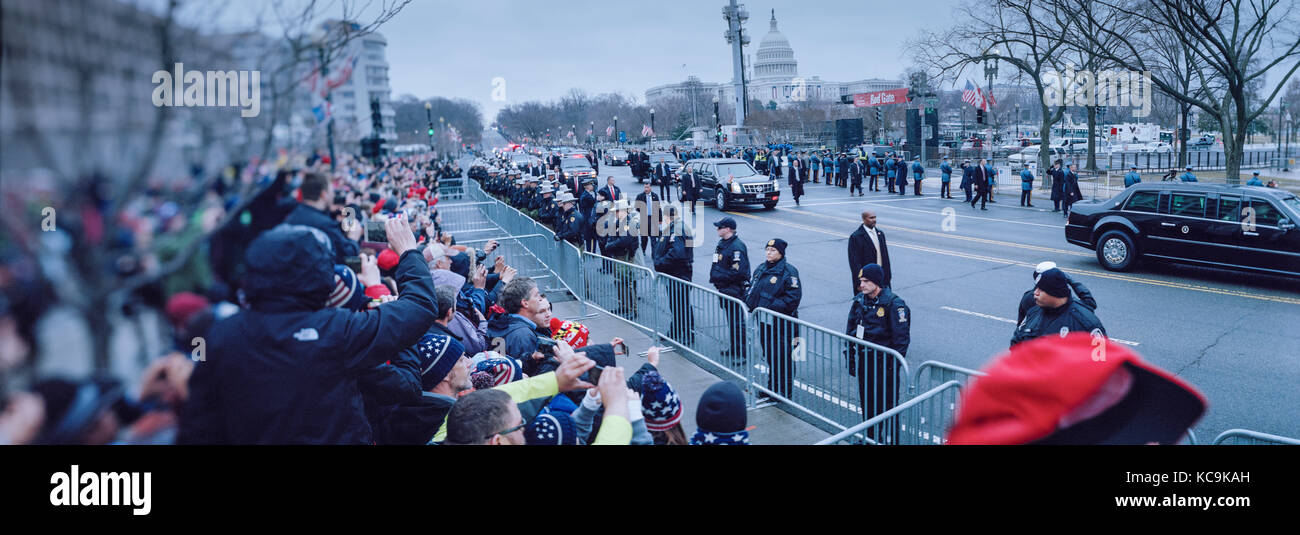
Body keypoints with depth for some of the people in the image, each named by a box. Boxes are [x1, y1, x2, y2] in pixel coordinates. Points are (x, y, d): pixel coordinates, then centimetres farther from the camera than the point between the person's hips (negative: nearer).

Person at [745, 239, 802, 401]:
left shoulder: (788, 272, -12)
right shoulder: (760, 269, 12)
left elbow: (793, 297, -18)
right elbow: (752, 291, 22)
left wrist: (770, 309, -22)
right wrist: (751, 305, 2)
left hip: (782, 323, -7)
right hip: (764, 322, 7)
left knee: (783, 357, -1)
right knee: (770, 356, 16)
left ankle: (785, 391, 10)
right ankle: (773, 387, 29)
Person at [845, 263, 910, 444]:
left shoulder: (893, 304, -14)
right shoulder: (859, 301, 5)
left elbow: (902, 337, -13)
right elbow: (850, 330, 13)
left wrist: (894, 363, -14)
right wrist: (851, 359, 12)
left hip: (884, 362, -6)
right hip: (863, 360, 6)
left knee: (887, 403, 1)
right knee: (866, 401, 15)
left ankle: (890, 438, 13)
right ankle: (870, 435, 30)